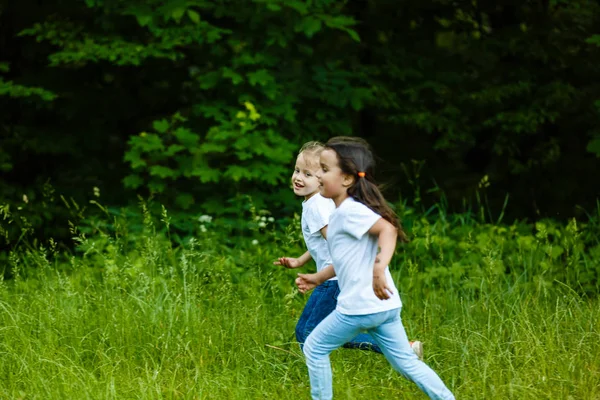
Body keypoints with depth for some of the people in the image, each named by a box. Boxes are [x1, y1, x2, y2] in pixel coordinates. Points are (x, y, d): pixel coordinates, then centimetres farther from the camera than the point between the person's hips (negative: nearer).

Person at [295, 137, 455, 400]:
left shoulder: (349, 210, -15)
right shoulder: (348, 211, 16)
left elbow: (388, 229, -29)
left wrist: (380, 269, -42)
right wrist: (318, 278, 30)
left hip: (360, 306, -9)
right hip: (383, 305, 9)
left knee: (314, 349, 7)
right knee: (405, 361, 12)